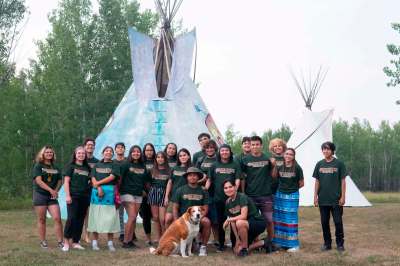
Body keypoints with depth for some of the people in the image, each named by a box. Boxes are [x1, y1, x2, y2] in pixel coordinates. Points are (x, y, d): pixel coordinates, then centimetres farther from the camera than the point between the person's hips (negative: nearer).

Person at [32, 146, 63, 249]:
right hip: (40, 195, -3)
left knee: (57, 218, -9)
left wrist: (56, 191, -6)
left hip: (52, 196, 3)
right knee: (42, 220, 2)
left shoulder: (55, 168, 13)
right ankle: (43, 241, 11)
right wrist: (51, 190, -17)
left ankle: (60, 242, -6)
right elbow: (38, 181, -11)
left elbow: (59, 181, 14)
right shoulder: (38, 166, 0)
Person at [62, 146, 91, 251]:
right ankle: (66, 241, -1)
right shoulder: (70, 166, 2)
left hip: (84, 197, 5)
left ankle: (75, 242, 13)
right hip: (73, 196, -4)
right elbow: (66, 181, -3)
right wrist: (67, 195, -11)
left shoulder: (87, 168, 14)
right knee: (71, 218, -12)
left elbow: (90, 182, 18)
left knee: (80, 220, 6)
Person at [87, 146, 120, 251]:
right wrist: (99, 188, -11)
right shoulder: (97, 165, 16)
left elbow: (112, 177, -5)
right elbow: (93, 178, 5)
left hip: (109, 192, -2)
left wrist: (98, 183, -5)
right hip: (97, 192, 2)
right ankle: (95, 242, 6)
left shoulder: (114, 165, 9)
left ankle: (110, 243, 3)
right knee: (96, 217, 1)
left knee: (110, 218, -3)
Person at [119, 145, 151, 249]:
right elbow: (119, 178, -5)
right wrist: (117, 191, -8)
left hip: (139, 194, 5)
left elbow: (147, 181, 16)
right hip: (127, 193, -5)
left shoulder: (143, 166, 12)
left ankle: (130, 241, 12)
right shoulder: (126, 165, -2)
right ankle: (125, 241, -6)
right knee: (132, 217, -12)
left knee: (134, 218, 5)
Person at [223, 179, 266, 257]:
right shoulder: (228, 202, 1)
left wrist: (228, 219, -19)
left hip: (259, 223, -8)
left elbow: (243, 216, -30)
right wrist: (237, 239, -5)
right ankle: (263, 243, 18)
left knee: (239, 223, -37)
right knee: (237, 250, 2)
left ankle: (245, 248, -14)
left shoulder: (242, 197, -20)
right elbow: (233, 222, 1)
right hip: (246, 226, 8)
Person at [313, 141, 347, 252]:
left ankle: (340, 244, 13)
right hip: (322, 200, 3)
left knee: (338, 222, 1)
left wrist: (343, 196, -6)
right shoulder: (319, 164, 6)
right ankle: (327, 243, 19)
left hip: (336, 199, -3)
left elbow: (343, 181, -1)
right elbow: (317, 181, 9)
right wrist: (315, 196, 4)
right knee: (324, 222, 8)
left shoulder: (339, 164, -2)